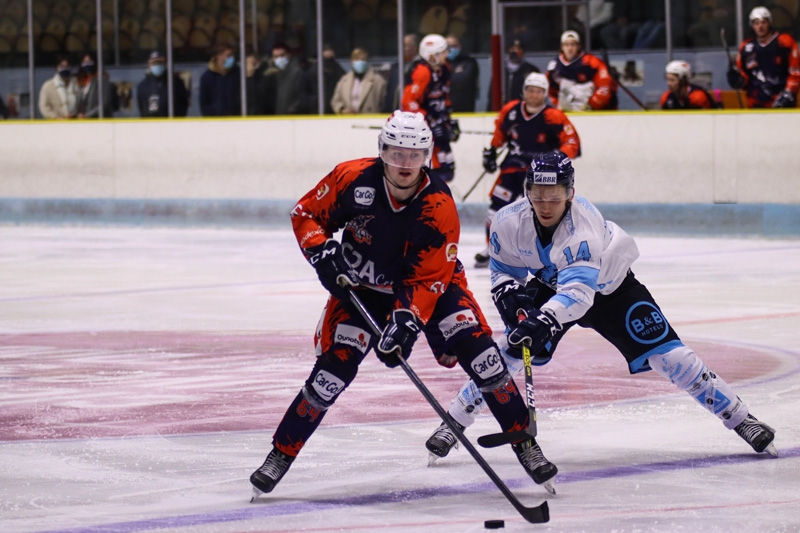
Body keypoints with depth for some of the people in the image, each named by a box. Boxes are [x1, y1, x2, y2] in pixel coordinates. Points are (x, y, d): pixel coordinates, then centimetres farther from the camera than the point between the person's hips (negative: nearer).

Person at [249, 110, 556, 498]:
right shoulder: (352, 179, -23)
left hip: (428, 282, 0)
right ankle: (281, 454, -1)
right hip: (362, 286, 0)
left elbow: (427, 278, -25)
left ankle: (524, 443, -4)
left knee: (474, 346, -17)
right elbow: (305, 214, -7)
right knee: (335, 366, -15)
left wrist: (406, 320, -40)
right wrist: (322, 252, -24)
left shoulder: (439, 206, -26)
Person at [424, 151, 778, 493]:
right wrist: (510, 295, -27)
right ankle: (451, 424, -3)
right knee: (512, 353, -14)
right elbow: (503, 269, -6)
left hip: (609, 286, -3)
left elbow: (579, 290, -53)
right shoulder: (509, 222, -25)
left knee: (668, 355, -10)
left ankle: (739, 418, 0)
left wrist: (544, 320, -68)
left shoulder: (584, 224, -41)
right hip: (550, 285, 3)